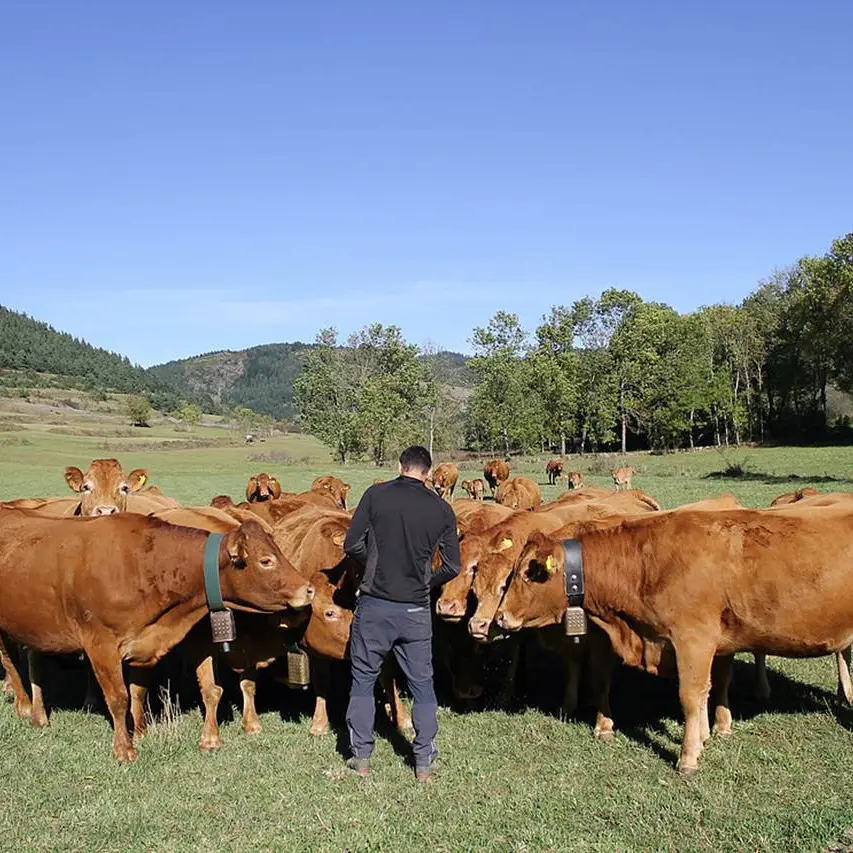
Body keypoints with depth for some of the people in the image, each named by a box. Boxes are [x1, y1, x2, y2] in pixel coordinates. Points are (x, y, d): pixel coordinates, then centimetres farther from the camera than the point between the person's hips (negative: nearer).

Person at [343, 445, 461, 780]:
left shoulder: (376, 495, -4)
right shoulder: (442, 509, 0)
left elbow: (352, 544, -5)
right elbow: (452, 567, 1)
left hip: (374, 604, -1)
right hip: (416, 610, 1)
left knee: (363, 680, 15)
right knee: (422, 684, 14)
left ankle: (361, 758, 20)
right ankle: (424, 762, 19)